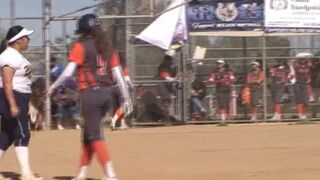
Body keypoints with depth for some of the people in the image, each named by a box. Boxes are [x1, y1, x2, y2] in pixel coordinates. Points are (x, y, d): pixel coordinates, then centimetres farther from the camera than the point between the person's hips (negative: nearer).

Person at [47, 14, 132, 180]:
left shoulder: (81, 46, -4)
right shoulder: (107, 46, 13)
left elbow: (68, 72, -11)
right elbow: (118, 74, 9)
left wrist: (52, 87, 1)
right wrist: (126, 98, 11)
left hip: (90, 93, -7)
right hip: (107, 94, 7)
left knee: (95, 135, -4)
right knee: (88, 133, 17)